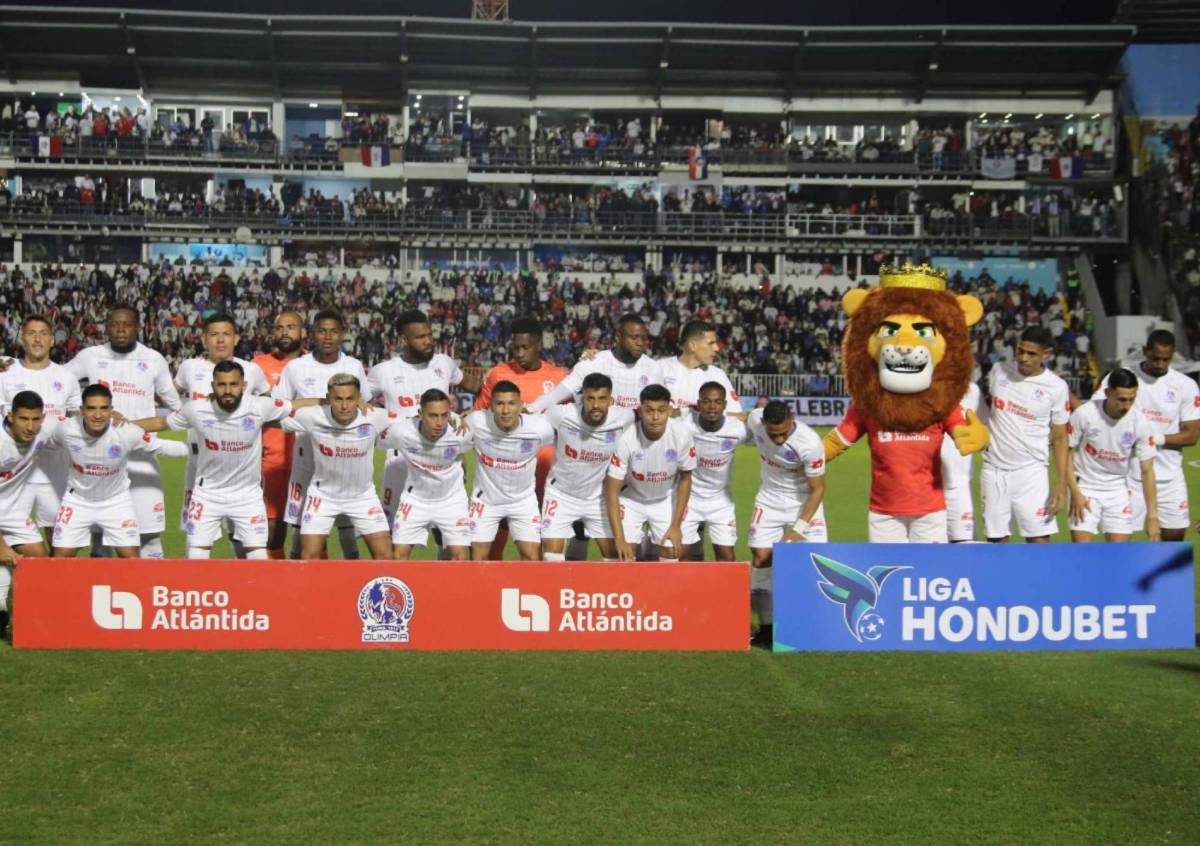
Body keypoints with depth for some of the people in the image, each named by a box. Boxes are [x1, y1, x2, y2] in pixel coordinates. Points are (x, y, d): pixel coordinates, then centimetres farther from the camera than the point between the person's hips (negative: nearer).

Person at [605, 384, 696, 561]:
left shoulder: (681, 434, -25)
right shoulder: (626, 439, -31)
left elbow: (685, 479, -8)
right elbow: (612, 490, -23)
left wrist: (676, 525, -8)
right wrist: (619, 539, -29)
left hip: (666, 500, 2)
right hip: (631, 499, -2)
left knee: (671, 553, -4)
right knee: (624, 556, -13)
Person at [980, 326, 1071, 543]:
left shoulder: (1057, 387, -5)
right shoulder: (999, 371, 2)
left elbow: (1060, 438, -1)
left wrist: (1062, 486, -6)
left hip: (1031, 471, -2)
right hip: (993, 470, 3)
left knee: (1040, 541, -6)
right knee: (997, 541, 4)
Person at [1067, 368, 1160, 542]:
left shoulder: (1141, 424, -11)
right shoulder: (1084, 414, -16)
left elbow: (1147, 471, -6)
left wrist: (1152, 515, -10)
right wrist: (1075, 493, -12)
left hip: (1118, 491, 2)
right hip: (1085, 487, -2)